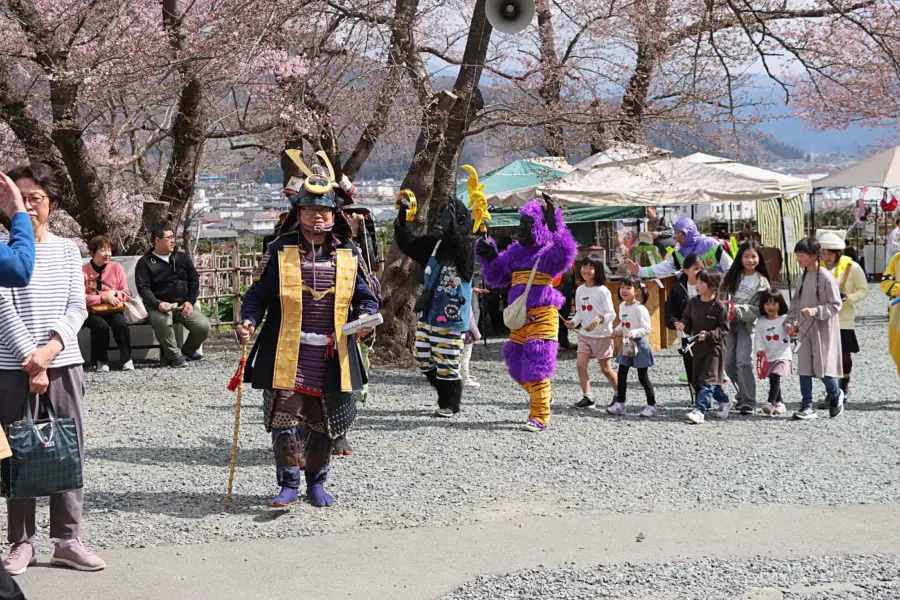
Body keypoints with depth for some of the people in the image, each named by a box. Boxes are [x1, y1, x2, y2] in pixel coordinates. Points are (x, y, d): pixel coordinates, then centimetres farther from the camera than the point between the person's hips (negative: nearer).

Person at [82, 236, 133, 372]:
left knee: (121, 324, -30)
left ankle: (127, 359, -14)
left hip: (113, 309, 2)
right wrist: (103, 297, -20)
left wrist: (114, 293, -17)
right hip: (92, 311, -2)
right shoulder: (84, 270, -5)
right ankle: (101, 361, -15)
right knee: (100, 326, -34)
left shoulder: (116, 267, 4)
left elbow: (127, 293, 5)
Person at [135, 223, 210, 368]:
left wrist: (190, 302, -4)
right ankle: (174, 355, -17)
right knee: (162, 322, -39)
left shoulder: (182, 258, 16)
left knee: (203, 326, -19)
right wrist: (157, 304, -24)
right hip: (160, 305, -4)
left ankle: (188, 351, 12)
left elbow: (194, 281, 13)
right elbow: (143, 287, -7)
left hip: (183, 304, 4)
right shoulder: (145, 262, 2)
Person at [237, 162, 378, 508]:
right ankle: (289, 486, 4)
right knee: (284, 419, -7)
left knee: (326, 423, 11)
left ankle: (316, 483, 28)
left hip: (332, 357, 2)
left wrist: (365, 318, -11)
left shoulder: (348, 254, 6)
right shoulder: (280, 251, 1)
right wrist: (248, 321, -14)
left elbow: (366, 297, 11)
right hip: (286, 354, -2)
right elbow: (258, 294, 4)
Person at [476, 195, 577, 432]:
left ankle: (540, 416, -7)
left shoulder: (549, 252, -5)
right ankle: (543, 396, 35)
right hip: (519, 317, 7)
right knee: (518, 366, 11)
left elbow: (565, 255, -29)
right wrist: (489, 258, 3)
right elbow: (496, 277, 22)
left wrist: (555, 228, -39)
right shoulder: (516, 251, 15)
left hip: (543, 316, -7)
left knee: (536, 364, -12)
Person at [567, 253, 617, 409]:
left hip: (602, 335, -5)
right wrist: (574, 322, -7)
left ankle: (618, 395, 24)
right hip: (585, 334, 5)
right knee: (580, 365, -6)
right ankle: (587, 397, 1)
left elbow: (611, 314, -14)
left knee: (605, 369, 5)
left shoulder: (602, 291, -14)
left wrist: (600, 320, -32)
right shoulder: (580, 290, 4)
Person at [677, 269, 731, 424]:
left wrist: (708, 335, -24)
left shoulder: (719, 306, -14)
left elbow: (724, 329, -12)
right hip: (698, 346, 7)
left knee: (708, 379, -11)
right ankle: (724, 401, 34)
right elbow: (687, 318, 11)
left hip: (714, 347, -7)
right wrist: (682, 325, -11)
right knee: (698, 379, 14)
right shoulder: (693, 302, 2)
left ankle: (699, 410, -19)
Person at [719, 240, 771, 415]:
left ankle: (749, 402, -9)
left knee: (743, 362, -15)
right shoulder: (731, 276, 8)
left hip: (747, 324, -4)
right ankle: (743, 394, 24)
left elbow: (758, 309, -7)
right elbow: (722, 296, 11)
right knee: (729, 364, 4)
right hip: (728, 323, 4)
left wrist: (738, 309, -19)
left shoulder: (762, 282, -2)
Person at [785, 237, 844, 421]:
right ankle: (808, 407, 8)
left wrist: (815, 311, -24)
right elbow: (795, 303, 14)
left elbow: (836, 305, -14)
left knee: (823, 367, -5)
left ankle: (835, 395, 24)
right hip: (805, 329, 7)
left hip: (823, 330, -6)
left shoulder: (826, 277, -13)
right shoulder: (802, 278, 8)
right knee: (804, 368, 3)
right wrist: (791, 323, 4)